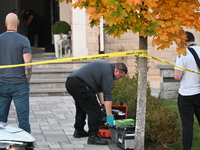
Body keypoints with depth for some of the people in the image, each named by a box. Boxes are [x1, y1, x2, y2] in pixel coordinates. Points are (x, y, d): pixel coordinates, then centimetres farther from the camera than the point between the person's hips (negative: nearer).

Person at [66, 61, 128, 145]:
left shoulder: (104, 67, 23)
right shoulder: (108, 72, -7)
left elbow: (99, 88, 28)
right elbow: (107, 94, -12)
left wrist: (103, 104, 23)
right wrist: (109, 115, -11)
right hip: (79, 84, -11)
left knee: (81, 108, 28)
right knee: (95, 111, -7)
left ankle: (78, 131, 40)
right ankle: (93, 137, -6)